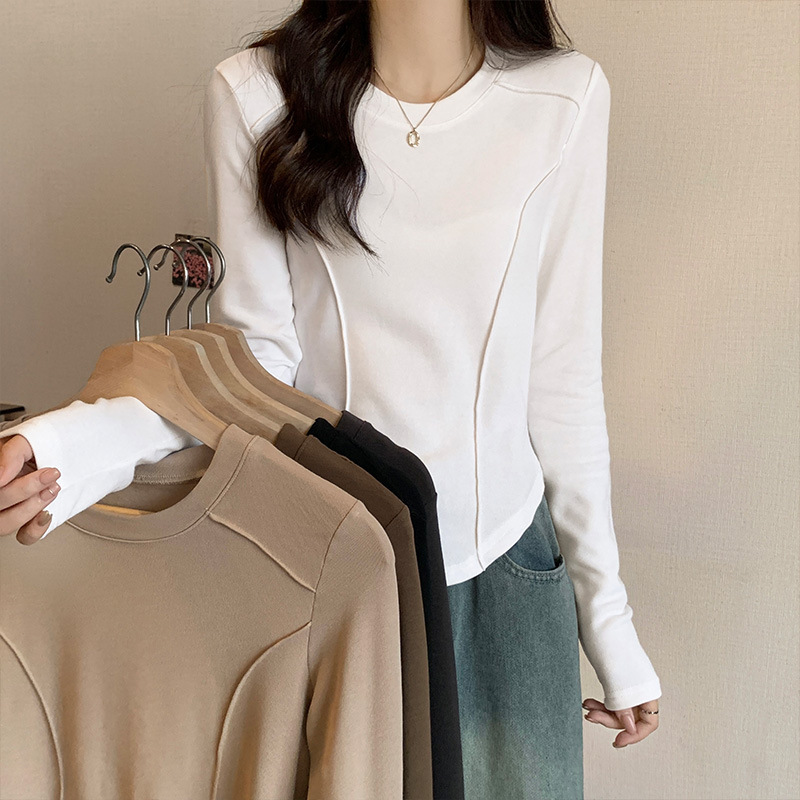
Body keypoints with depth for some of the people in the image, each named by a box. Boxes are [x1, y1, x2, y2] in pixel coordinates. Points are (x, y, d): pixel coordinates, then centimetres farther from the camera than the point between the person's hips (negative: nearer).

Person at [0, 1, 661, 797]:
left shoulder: (566, 96, -4)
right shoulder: (256, 91, -7)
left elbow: (561, 377, 0)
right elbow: (258, 358, -8)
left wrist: (605, 610, 5)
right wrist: (81, 445, -27)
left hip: (505, 560, 2)